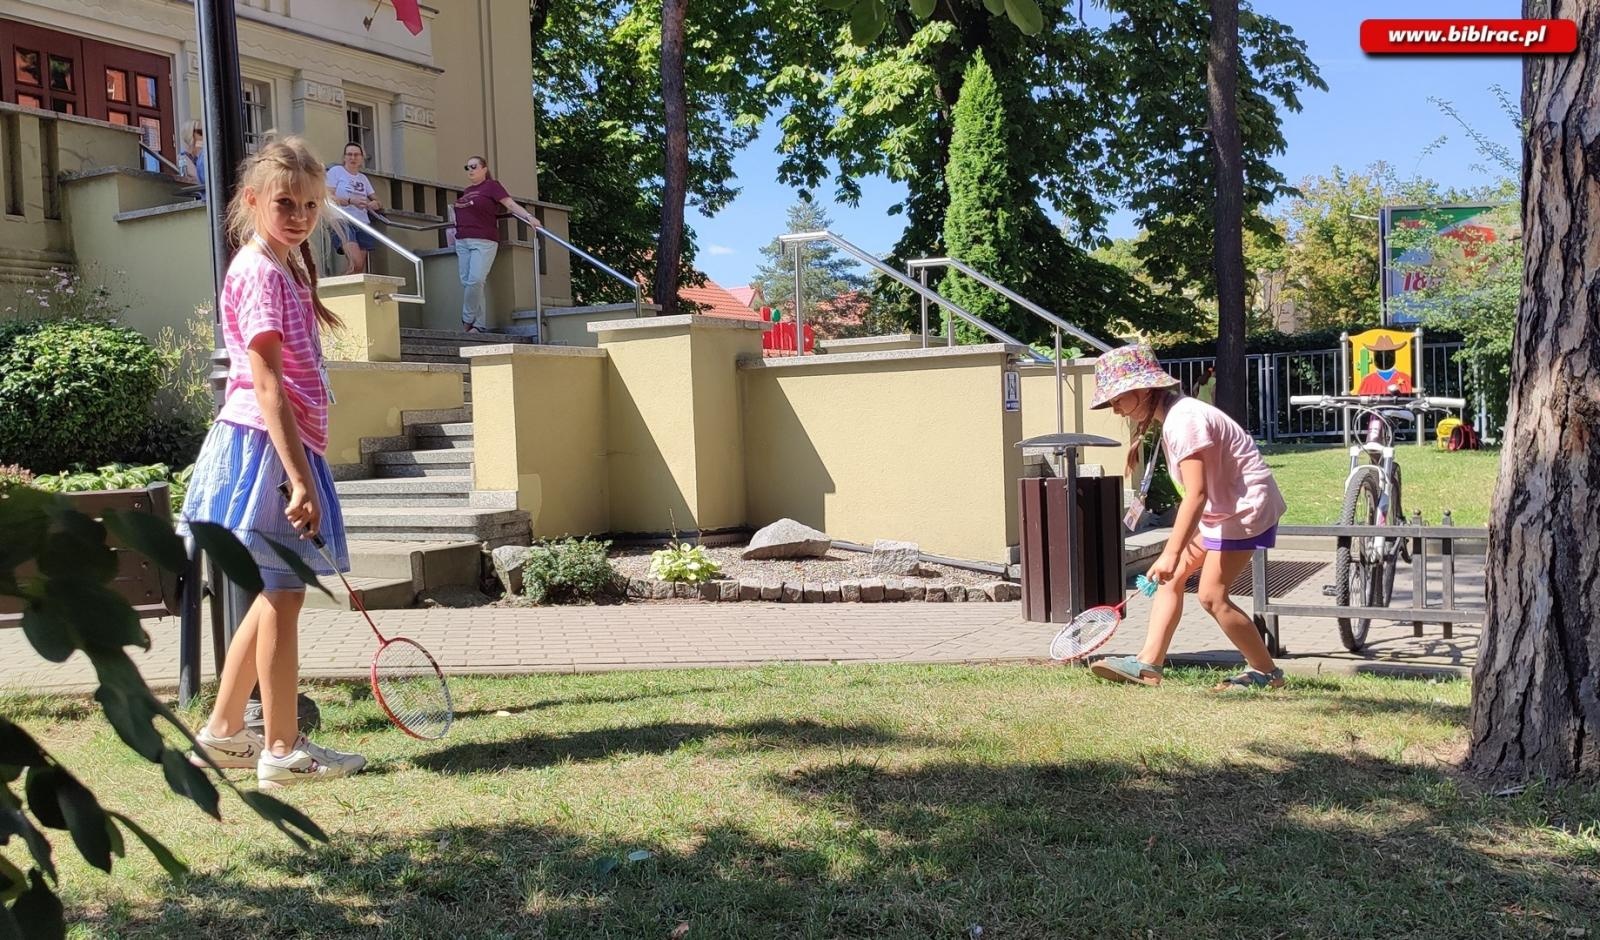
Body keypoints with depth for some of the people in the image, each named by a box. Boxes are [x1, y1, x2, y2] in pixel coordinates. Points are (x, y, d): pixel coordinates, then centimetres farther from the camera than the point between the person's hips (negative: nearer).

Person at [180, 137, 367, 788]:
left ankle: (222, 733, 26)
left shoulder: (286, 268, 16)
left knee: (277, 594, 15)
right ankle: (283, 751, 6)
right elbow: (267, 385, -21)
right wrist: (300, 479, -26)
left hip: (286, 447, 10)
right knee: (281, 596, -3)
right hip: (266, 446, -10)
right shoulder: (259, 272, -13)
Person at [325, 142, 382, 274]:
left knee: (361, 268, -7)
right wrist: (350, 201, -20)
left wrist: (375, 204, -1)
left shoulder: (363, 178, 22)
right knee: (356, 263, -25)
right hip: (344, 222, -5)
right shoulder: (336, 171, 6)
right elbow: (328, 197, -4)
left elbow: (377, 201, 24)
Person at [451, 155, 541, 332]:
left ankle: (467, 322, -8)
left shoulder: (491, 186, 2)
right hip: (462, 242, 7)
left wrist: (529, 216, -21)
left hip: (484, 241, -7)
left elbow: (511, 204, -8)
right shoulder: (466, 191, 20)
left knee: (475, 281, -19)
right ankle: (479, 324, 2)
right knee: (466, 283, -1)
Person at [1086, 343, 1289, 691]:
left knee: (1212, 595, -9)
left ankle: (1265, 672, 6)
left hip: (1245, 508, -10)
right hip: (1219, 509, 10)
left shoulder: (1183, 420, -25)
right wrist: (1187, 537, 9)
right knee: (1170, 578, 5)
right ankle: (1148, 664, 6)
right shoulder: (1172, 416, 6)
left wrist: (1172, 552, -33)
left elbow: (1196, 493, -31)